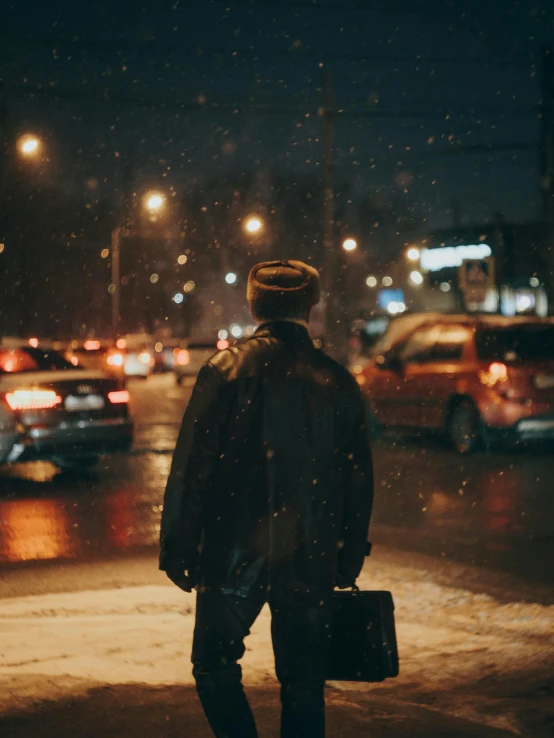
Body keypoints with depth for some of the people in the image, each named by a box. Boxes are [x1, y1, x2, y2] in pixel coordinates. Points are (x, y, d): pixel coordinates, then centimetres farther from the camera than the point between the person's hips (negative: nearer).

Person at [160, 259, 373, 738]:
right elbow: (359, 482, 6)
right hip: (311, 558, 3)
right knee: (304, 684, 11)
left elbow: (192, 469, -10)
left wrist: (178, 550, -3)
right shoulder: (339, 383, 1)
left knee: (215, 667, 12)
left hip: (236, 553, -3)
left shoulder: (225, 371, -7)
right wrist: (349, 563, 16)